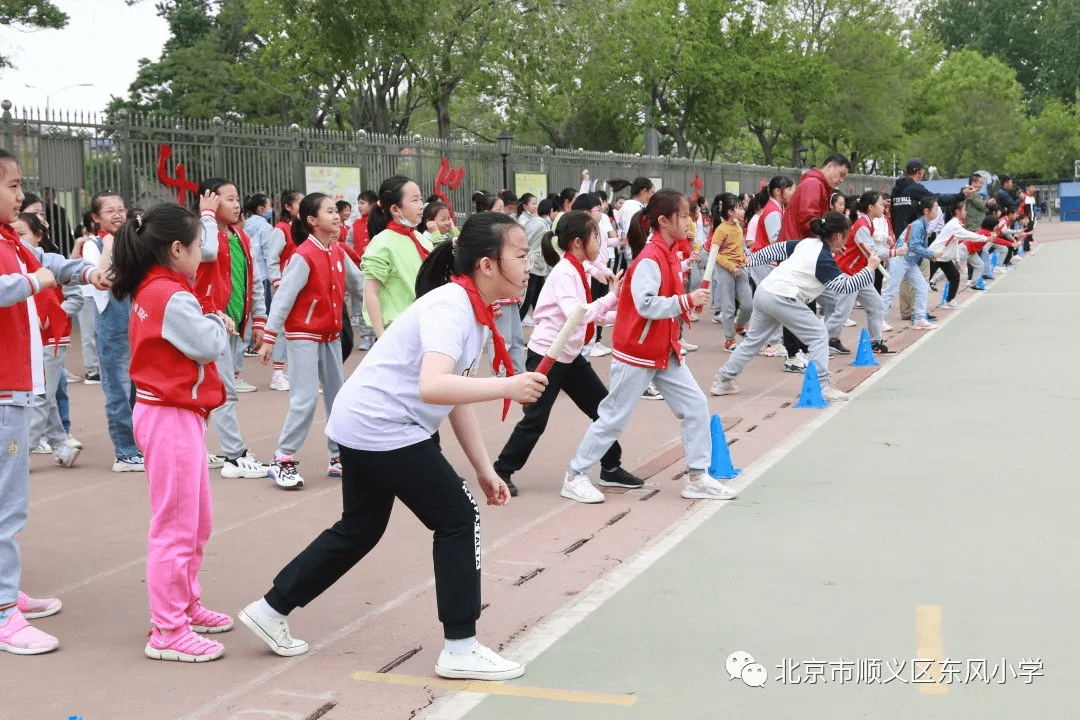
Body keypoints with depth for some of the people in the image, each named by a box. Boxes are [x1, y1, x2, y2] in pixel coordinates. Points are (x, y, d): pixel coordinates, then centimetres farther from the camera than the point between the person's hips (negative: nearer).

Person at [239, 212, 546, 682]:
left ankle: (271, 609, 32)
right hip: (383, 427, -10)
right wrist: (507, 387, -36)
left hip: (361, 425, 10)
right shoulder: (451, 306, -20)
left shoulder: (473, 310, 10)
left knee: (359, 529, 21)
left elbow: (459, 397, 15)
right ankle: (460, 649, 5)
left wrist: (483, 469, 14)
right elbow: (433, 387, -35)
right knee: (458, 519, -3)